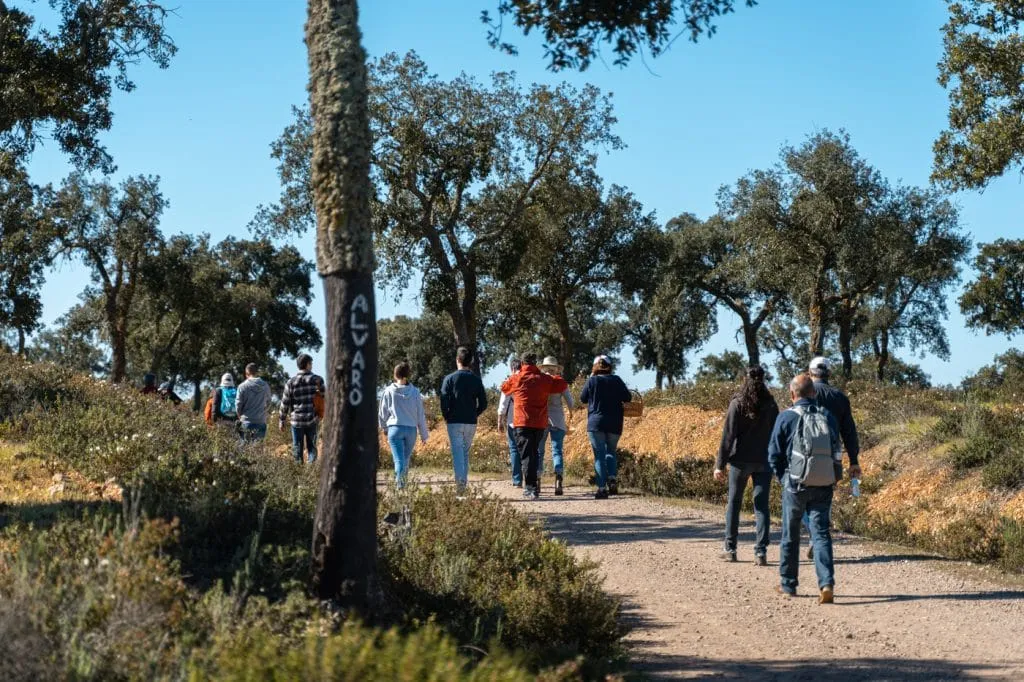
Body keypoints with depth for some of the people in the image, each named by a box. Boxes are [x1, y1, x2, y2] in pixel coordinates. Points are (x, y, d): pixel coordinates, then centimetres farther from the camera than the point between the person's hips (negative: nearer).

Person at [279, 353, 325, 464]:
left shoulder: (291, 382, -5)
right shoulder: (317, 380, -3)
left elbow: (285, 403, -2)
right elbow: (324, 397, 2)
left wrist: (282, 420, 6)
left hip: (297, 420, -1)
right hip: (312, 420, 1)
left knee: (297, 448, 8)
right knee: (311, 447, 10)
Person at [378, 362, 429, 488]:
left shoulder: (388, 391, -3)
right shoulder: (415, 392, 0)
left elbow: (382, 413, 6)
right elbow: (421, 415, 3)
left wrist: (384, 427, 25)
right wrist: (424, 434, 12)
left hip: (395, 429, -2)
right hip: (411, 429, 2)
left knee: (399, 459, -6)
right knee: (406, 458, 17)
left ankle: (400, 483, -26)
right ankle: (401, 480, 14)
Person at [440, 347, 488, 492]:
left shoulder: (449, 379, -5)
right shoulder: (476, 380, 4)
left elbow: (444, 401, -10)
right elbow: (483, 404, 3)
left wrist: (447, 417, 5)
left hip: (454, 422, -3)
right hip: (471, 422, 3)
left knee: (457, 452, -5)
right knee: (466, 452, 13)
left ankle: (460, 480, -21)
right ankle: (464, 481, 12)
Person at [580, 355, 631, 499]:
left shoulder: (592, 381, -5)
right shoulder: (616, 380, 1)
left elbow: (583, 399, 6)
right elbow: (628, 398, 2)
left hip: (596, 423, -2)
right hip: (614, 424, 2)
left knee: (599, 455, 1)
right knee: (610, 451, 18)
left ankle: (602, 487, -8)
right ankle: (612, 478, -5)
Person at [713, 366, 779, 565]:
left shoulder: (738, 404, -7)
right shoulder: (770, 405, 2)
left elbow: (728, 436, -9)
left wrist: (720, 464, -8)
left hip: (741, 460, -2)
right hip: (764, 461, 2)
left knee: (734, 503, 11)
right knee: (761, 505, 3)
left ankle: (730, 549, 15)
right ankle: (761, 552, -5)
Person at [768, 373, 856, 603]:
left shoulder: (787, 418, -5)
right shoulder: (828, 417, 6)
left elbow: (774, 454, -2)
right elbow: (837, 453, 9)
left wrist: (783, 478, 11)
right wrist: (830, 478, 15)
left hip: (796, 484, -2)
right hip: (825, 486, 3)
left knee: (790, 535, 12)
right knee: (821, 534, 2)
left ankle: (788, 584, 22)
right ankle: (827, 583, -15)